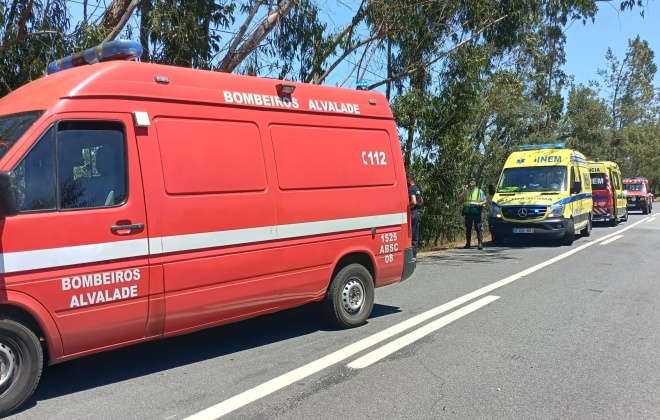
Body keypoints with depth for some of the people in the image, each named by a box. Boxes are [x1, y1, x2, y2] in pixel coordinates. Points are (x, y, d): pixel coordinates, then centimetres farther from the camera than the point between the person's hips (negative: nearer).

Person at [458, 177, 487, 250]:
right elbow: (459, 199, 4)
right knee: (468, 228, 8)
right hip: (467, 212, 3)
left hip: (476, 211, -3)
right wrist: (464, 191, -3)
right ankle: (468, 243, 15)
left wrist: (481, 203, -12)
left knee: (478, 227, -9)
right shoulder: (466, 191, 17)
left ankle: (480, 243, -12)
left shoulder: (479, 191, 12)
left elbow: (486, 200, 8)